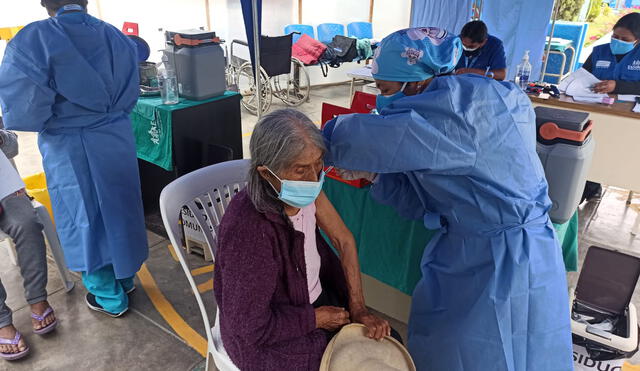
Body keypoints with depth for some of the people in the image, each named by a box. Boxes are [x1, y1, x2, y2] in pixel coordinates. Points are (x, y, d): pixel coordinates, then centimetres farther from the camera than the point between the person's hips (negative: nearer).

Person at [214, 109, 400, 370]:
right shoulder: (248, 230, -35)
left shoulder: (306, 190, -14)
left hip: (316, 298, 6)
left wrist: (358, 308, -8)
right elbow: (250, 326, -26)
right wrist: (315, 319, -15)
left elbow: (344, 240, -4)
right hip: (263, 336, -6)